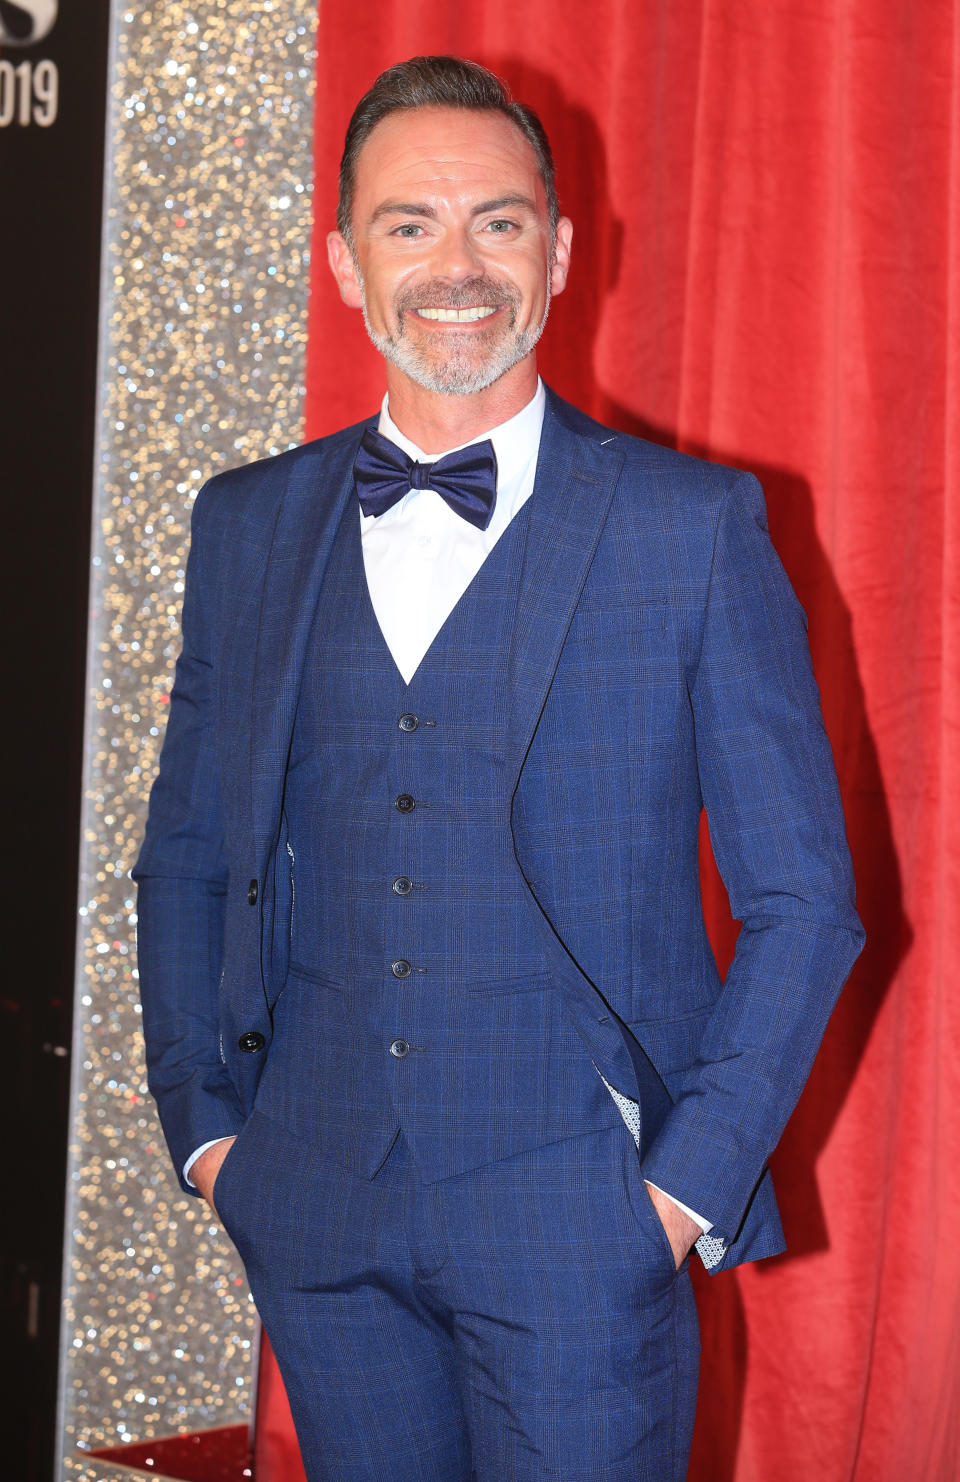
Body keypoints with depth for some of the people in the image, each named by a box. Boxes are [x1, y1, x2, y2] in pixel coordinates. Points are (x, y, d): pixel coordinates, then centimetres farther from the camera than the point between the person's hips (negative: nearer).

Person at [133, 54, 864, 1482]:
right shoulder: (248, 526, 8)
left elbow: (801, 898, -2)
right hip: (318, 1218, 3)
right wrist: (204, 1123, 7)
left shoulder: (695, 527, -2)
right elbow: (185, 860, 16)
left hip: (579, 1218, -3)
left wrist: (692, 1182, -8)